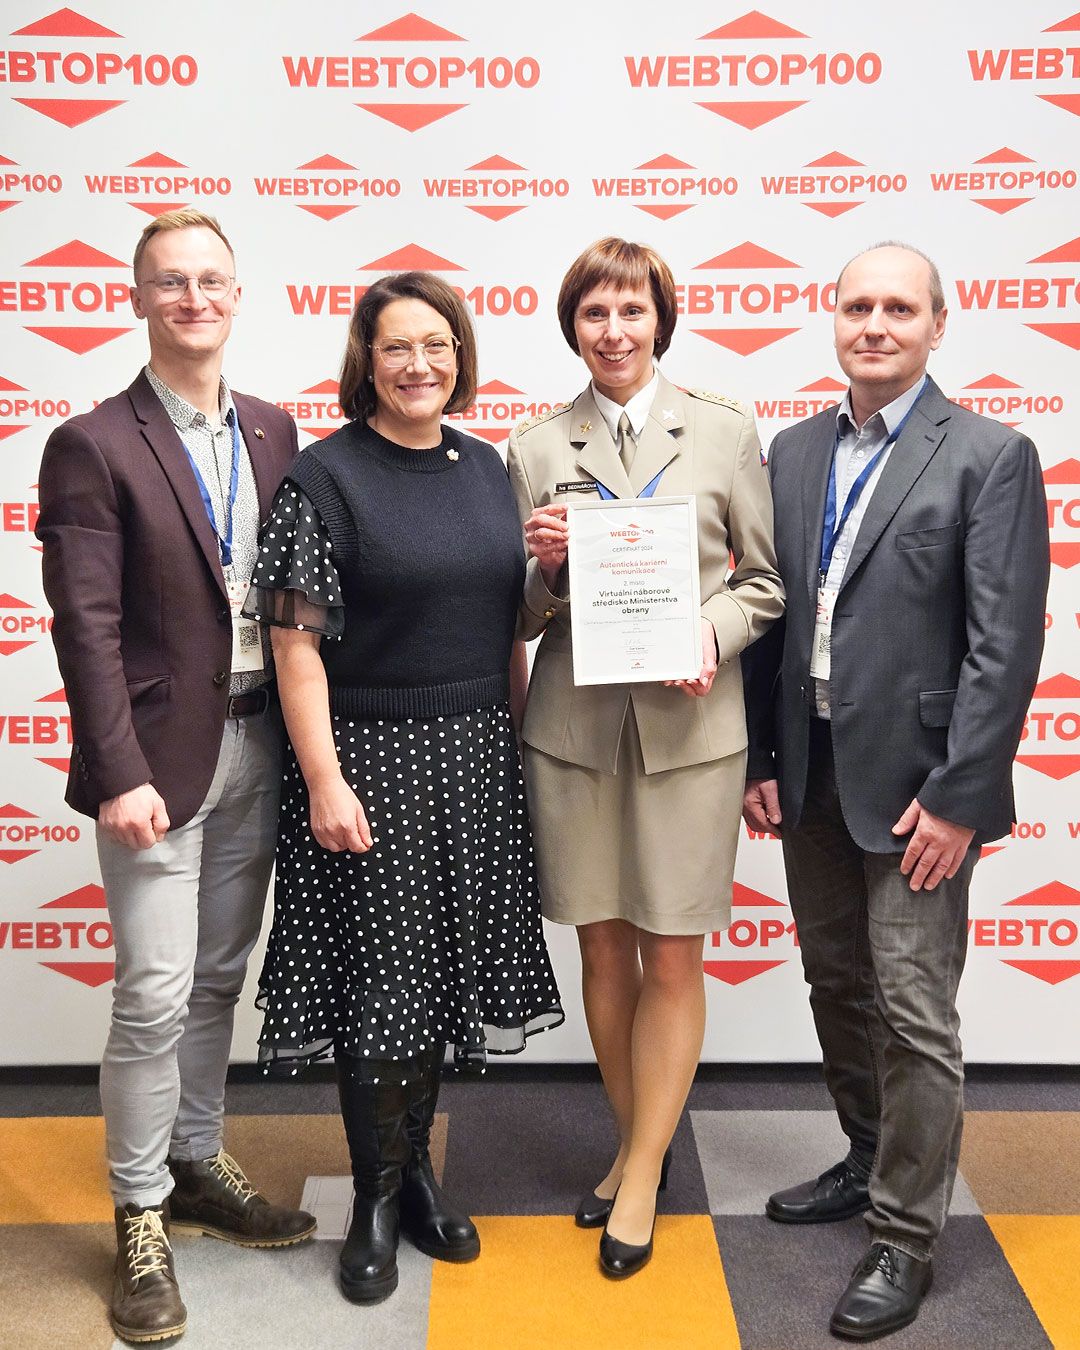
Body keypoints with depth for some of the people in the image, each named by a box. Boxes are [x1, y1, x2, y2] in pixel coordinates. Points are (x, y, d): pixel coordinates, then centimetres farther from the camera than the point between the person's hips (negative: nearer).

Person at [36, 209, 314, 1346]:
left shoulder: (273, 431, 9)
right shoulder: (93, 446, -7)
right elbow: (86, 628, -12)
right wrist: (119, 774, -18)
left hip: (256, 748, 5)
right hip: (160, 758, -5)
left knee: (217, 981, 17)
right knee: (155, 996, 0)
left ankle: (197, 1165, 35)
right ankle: (140, 1218, 19)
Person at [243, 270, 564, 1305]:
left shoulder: (485, 468, 9)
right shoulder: (324, 478, -8)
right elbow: (296, 644, -11)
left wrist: (522, 736, 10)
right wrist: (324, 782, -16)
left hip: (477, 755, 5)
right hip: (371, 757, -5)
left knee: (443, 965, 13)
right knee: (380, 974, 3)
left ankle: (414, 1167, 31)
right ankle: (377, 1197, 22)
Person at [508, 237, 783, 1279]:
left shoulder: (725, 432, 4)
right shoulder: (536, 449, 5)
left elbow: (765, 582, 6)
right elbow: (521, 616, 8)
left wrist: (715, 634, -13)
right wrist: (545, 567, -13)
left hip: (687, 724, -1)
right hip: (572, 725, 2)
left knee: (672, 960, 3)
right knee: (604, 952, 11)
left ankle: (641, 1181, 19)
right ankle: (637, 1147, 33)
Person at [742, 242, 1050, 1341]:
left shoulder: (992, 456, -7)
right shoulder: (794, 452, 9)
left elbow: (1005, 643, -12)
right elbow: (770, 612, 10)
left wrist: (955, 795, -16)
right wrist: (761, 758, 6)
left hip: (914, 784, -5)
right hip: (810, 777, 6)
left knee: (915, 1014, 1)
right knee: (836, 986, 18)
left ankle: (904, 1236, 18)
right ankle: (869, 1162, 39)